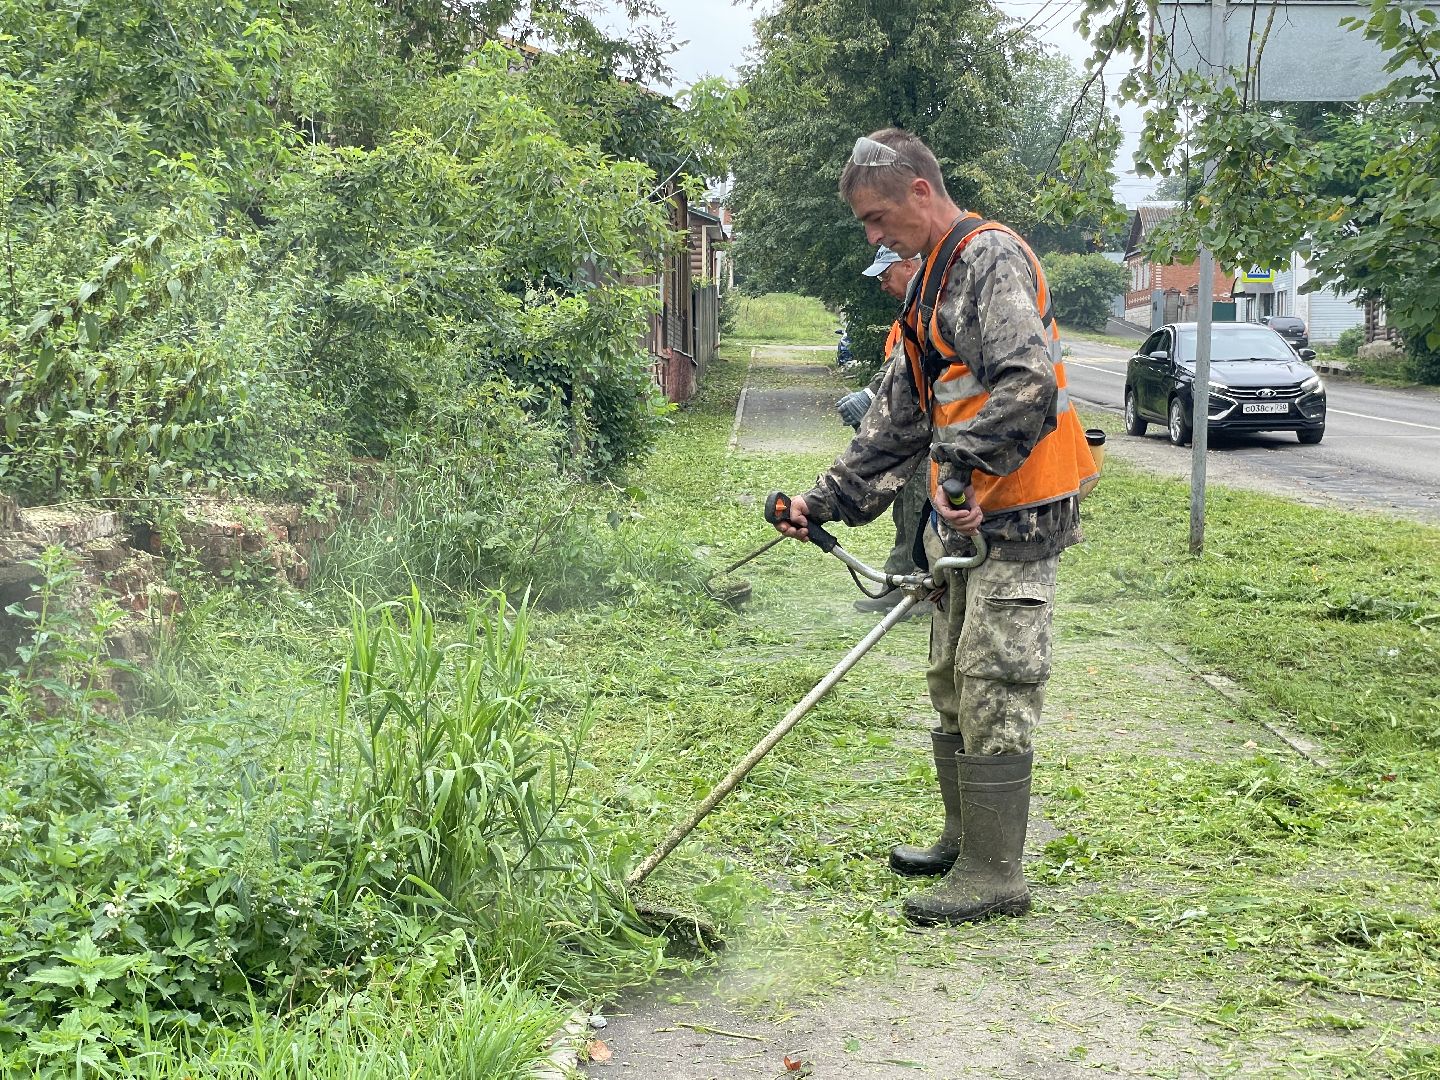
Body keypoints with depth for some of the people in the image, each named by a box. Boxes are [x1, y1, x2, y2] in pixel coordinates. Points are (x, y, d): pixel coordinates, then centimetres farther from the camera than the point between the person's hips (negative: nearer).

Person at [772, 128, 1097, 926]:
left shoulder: (992, 259, -12)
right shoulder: (930, 286, 19)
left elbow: (1029, 383, -27)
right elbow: (896, 418, 21)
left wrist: (963, 467, -30)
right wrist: (830, 499, 16)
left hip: (1016, 515, -10)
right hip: (961, 514, 10)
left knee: (993, 691, -7)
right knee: (951, 683, 16)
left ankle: (995, 875, 1)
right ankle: (964, 838, 30)